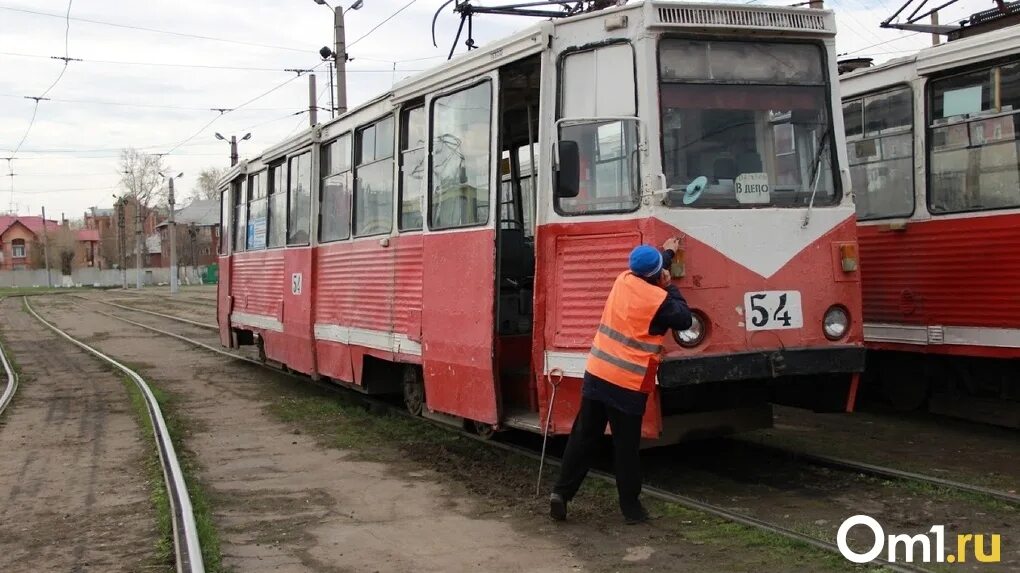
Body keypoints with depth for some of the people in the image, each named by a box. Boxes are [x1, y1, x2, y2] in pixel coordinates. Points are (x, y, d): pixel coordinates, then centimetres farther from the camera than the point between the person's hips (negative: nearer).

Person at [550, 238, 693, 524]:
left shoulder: (624, 279, 6)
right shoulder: (659, 300, -12)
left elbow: (648, 274, 29)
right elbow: (684, 320, 2)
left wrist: (667, 253, 42)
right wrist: (671, 287, 7)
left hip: (596, 374, 6)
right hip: (628, 384, -5)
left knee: (583, 438, 11)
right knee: (626, 447, 4)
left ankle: (561, 491, 7)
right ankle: (631, 506, 13)